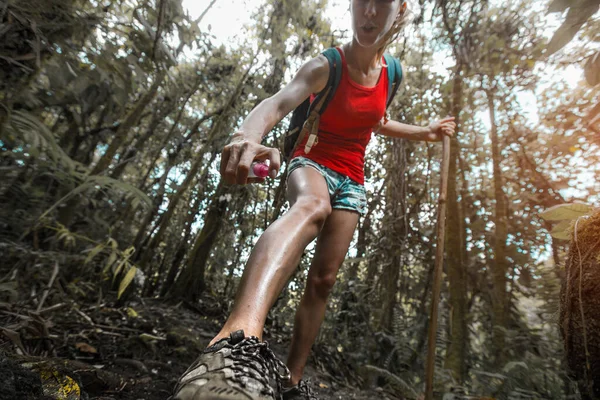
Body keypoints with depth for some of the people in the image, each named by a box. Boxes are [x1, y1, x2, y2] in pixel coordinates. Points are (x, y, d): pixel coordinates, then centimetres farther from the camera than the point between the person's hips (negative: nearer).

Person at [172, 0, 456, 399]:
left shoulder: (389, 72, 8)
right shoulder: (326, 66, -11)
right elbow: (278, 102, -31)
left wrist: (424, 133, 28)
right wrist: (248, 136, -53)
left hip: (352, 181, 5)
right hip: (312, 163, -4)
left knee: (324, 280, -3)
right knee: (312, 207, -44)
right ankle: (237, 341, -64)